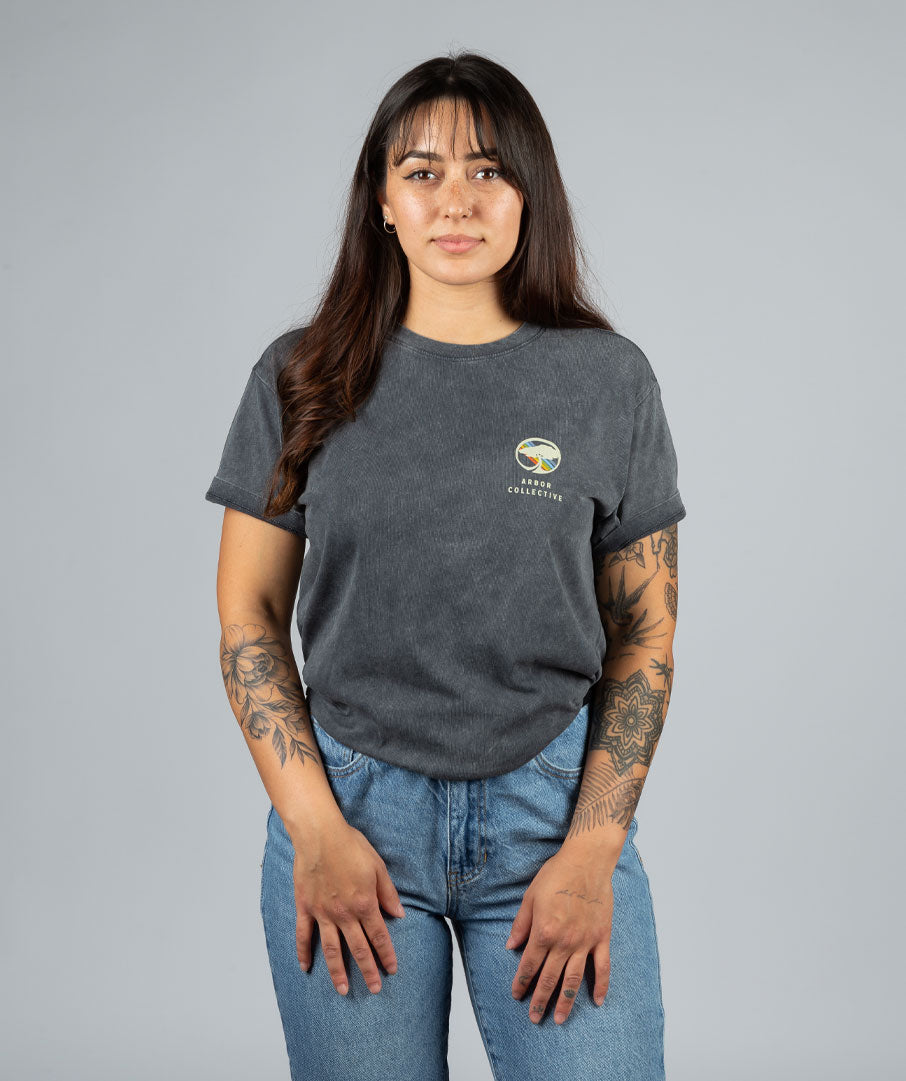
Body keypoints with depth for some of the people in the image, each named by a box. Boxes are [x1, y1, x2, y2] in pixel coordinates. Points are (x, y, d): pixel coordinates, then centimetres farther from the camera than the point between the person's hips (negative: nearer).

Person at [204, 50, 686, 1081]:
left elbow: (645, 632, 2)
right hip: (348, 805, 1)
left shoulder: (607, 378, 1)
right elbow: (248, 616, 3)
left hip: (554, 803, 0)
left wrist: (592, 852, -6)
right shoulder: (301, 378, 1)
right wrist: (314, 828, -7)